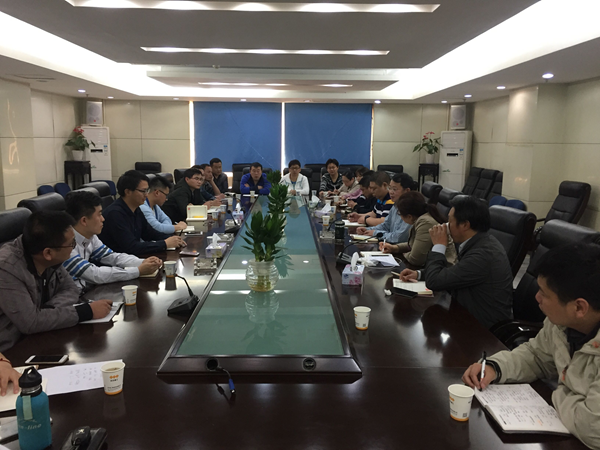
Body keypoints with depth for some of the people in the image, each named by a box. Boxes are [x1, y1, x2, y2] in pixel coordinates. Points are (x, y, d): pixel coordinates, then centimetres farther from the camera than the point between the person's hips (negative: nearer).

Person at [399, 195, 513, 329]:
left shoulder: (482, 255, -30)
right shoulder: (481, 242, -1)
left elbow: (434, 282, -25)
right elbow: (453, 272, 13)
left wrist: (439, 246, -13)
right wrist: (419, 274, 2)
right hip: (472, 314, 8)